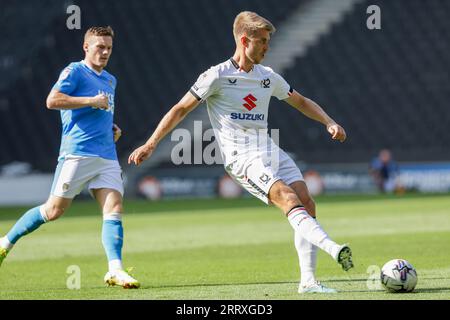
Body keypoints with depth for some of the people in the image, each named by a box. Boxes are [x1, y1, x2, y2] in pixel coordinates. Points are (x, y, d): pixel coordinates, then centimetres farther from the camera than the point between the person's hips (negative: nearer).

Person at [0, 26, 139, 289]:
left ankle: (115, 270, -15)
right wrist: (91, 101, -16)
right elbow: (52, 101, -16)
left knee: (115, 209, -10)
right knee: (55, 210, -3)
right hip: (77, 153, -7)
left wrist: (112, 129, 17)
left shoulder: (110, 80, 23)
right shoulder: (74, 71, -3)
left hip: (107, 156, 7)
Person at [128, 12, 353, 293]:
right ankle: (333, 249, -43)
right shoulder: (218, 76, -2)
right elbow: (181, 109, 2)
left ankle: (308, 281, -8)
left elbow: (300, 102, 30)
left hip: (271, 151, 7)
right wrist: (151, 144, -3)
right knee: (288, 198, -27)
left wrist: (329, 123, 15)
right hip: (242, 157, -7)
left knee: (307, 202, -10)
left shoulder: (268, 77, 15)